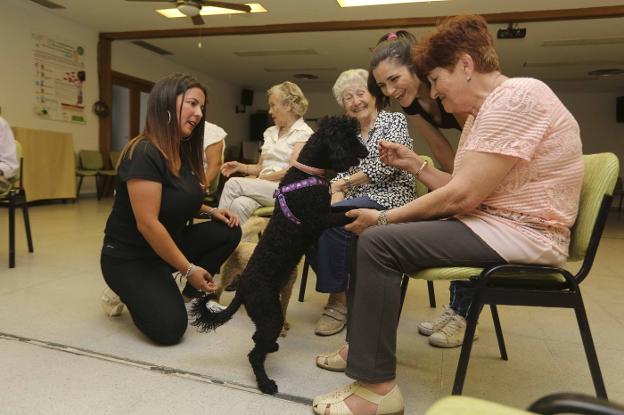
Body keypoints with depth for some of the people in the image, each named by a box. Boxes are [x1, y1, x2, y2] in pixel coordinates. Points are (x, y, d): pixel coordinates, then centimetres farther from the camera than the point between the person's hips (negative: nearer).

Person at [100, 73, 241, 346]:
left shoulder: (184, 152, 2)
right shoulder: (144, 154, -26)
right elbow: (148, 224, -28)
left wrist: (210, 211, -3)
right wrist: (188, 269, -22)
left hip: (169, 244, 8)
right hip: (129, 256, -8)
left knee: (228, 231, -8)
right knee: (169, 327, -21)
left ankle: (191, 296, 8)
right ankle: (129, 294, 10)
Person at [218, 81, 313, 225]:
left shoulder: (303, 133, -1)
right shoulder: (270, 132, 20)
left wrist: (259, 179, -12)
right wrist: (240, 167, 3)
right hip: (263, 187, 5)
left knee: (233, 184, -24)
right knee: (240, 204, -30)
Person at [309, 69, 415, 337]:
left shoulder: (394, 121, 2)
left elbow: (386, 164, -13)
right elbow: (340, 174, 11)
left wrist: (347, 181, -12)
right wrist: (335, 197, -11)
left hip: (389, 197, -5)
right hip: (357, 201, 6)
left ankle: (339, 299, -19)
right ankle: (336, 284, -8)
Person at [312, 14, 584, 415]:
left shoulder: (517, 97, -16)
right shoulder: (483, 112, 16)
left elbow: (463, 196, -23)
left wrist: (383, 218, -15)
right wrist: (415, 164, 6)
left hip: (521, 233, -10)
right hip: (490, 222, 11)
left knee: (378, 242, -23)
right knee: (378, 233, 9)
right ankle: (364, 348, 15)